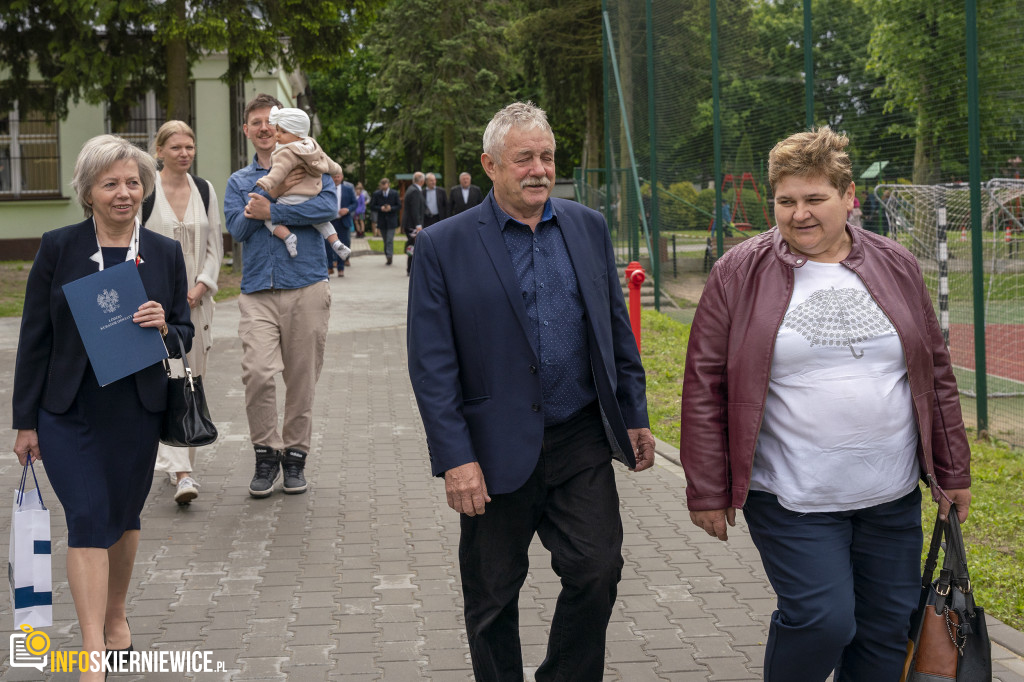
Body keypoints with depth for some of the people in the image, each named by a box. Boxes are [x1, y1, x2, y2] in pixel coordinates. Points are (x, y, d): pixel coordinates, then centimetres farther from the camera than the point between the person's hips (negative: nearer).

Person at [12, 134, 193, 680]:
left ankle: (116, 616, 37)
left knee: (123, 516, 15)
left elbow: (185, 337, 9)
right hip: (69, 412, -2)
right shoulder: (58, 248, -3)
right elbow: (34, 337, -1)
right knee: (88, 519, -9)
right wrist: (25, 421, -2)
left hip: (137, 410, 2)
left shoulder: (165, 253, 3)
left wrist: (164, 326, -16)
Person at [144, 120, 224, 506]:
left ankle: (175, 458, 25)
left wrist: (198, 289, -5)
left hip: (195, 298, 4)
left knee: (190, 380, 9)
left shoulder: (205, 191, 9)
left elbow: (215, 247, 9)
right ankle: (181, 472, -20)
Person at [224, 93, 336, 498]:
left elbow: (328, 207, -11)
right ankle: (266, 453, 0)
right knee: (257, 372, -16)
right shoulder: (238, 181, 17)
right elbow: (237, 229, 0)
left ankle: (295, 454, 18)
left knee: (302, 378, 3)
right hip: (257, 292, 1)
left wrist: (270, 211, -11)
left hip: (306, 286, -1)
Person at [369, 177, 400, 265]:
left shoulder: (394, 193, 0)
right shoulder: (376, 194, 2)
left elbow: (399, 206, 2)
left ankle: (389, 256, -15)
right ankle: (388, 257, 18)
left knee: (390, 240, -12)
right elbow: (372, 207, 2)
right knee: (386, 240, 9)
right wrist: (380, 208, -16)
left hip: (391, 220, -2)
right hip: (381, 220, 2)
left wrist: (391, 208, -16)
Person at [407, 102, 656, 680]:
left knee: (598, 571, 0)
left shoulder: (589, 227, 6)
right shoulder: (444, 246, -6)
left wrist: (636, 416, 10)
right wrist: (455, 459, -14)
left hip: (582, 442, 3)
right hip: (497, 451, -2)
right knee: (493, 599, 10)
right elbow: (432, 365, -9)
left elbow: (617, 329, 12)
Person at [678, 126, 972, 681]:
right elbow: (705, 386, -3)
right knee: (821, 620, -10)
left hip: (892, 497, 4)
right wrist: (707, 490, -5)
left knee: (890, 626, 9)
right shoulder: (739, 274, -4)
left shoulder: (895, 267, 6)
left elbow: (936, 374, 12)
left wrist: (953, 471, 12)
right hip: (792, 499, -4)